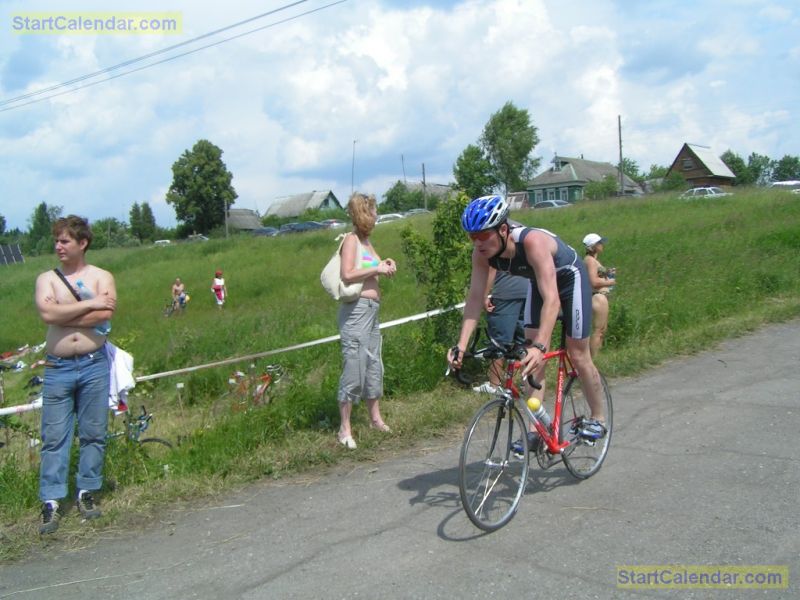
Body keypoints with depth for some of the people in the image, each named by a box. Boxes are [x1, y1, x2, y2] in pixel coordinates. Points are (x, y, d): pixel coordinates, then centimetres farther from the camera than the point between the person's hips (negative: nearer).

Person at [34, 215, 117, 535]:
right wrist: (89, 304, -12)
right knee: (54, 437, 1)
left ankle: (87, 492, 20)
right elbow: (47, 313, -13)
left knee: (94, 433, 7)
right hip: (58, 368, 0)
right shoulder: (47, 278, 6)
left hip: (94, 365, 0)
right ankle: (51, 502, 7)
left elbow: (105, 315, -14)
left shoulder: (102, 277, 4)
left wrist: (62, 314, -11)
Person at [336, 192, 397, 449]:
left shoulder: (366, 240, 16)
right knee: (354, 366, -6)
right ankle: (345, 428, 2)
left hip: (372, 309, 9)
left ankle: (375, 418, 28)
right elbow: (347, 275, -21)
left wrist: (384, 265, 6)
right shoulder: (352, 239, -10)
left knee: (374, 364, 15)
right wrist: (376, 268, -14)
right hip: (356, 308, -9)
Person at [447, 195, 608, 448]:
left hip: (570, 278, -5)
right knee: (532, 359, -4)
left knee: (578, 356, 1)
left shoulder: (533, 242, -42)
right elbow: (475, 297, -23)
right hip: (538, 281, 5)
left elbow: (551, 299, -49)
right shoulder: (482, 252, -24)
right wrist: (461, 345, -34)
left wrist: (540, 346, -60)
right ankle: (537, 429, 2)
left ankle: (598, 419, 22)